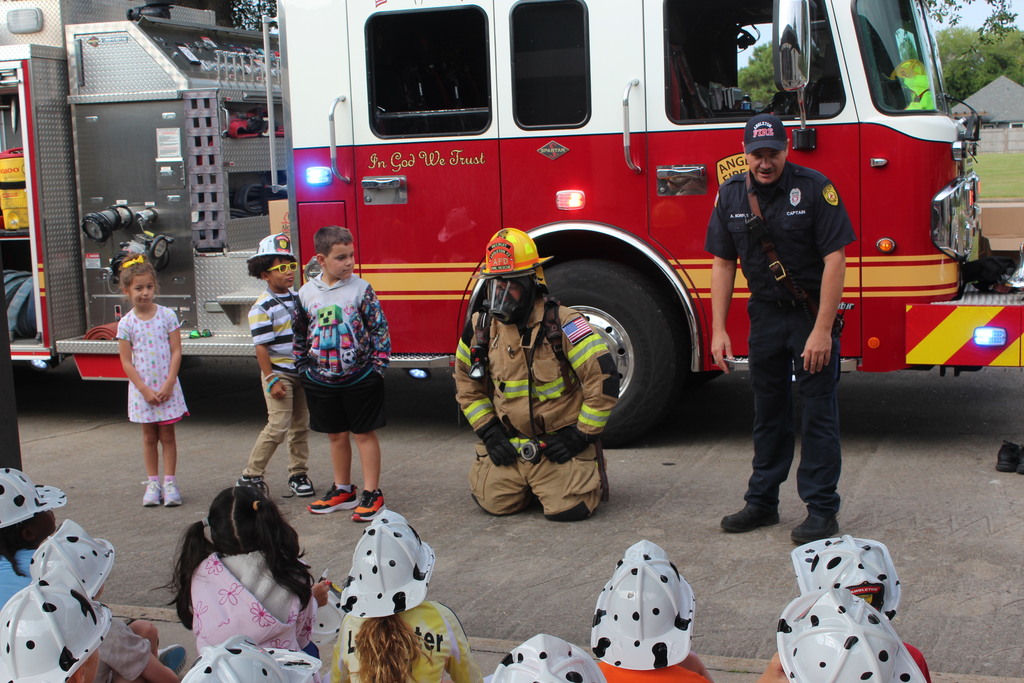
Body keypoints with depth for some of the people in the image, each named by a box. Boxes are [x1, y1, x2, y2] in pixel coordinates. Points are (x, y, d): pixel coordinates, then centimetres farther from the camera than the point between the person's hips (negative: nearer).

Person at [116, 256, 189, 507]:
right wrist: (144, 390, -11)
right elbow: (126, 362, -4)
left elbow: (176, 352, -4)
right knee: (149, 437, 9)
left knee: (167, 435, 3)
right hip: (141, 389, 1)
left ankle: (169, 482, 9)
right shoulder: (126, 323, -3)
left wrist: (168, 385, -12)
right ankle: (153, 483, 17)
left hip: (167, 388, 0)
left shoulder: (167, 316, -4)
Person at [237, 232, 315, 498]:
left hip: (301, 371, 7)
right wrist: (271, 380, -19)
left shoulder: (297, 299, 8)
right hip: (278, 373, -7)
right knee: (278, 427, -9)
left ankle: (299, 473, 22)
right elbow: (261, 347, -16)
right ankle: (250, 476, 2)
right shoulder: (262, 307, -14)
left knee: (301, 426, 10)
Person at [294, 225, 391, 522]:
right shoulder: (307, 293, 1)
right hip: (321, 381, 3)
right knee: (336, 435, 15)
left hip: (360, 378, -3)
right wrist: (303, 368, 8)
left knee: (364, 433, 4)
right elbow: (300, 335, 12)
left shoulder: (361, 289, -7)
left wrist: (377, 366, -9)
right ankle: (343, 491, 28)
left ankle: (372, 494, 12)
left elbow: (379, 329, -5)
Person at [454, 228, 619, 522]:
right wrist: (489, 432, 2)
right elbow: (467, 384, 12)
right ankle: (528, 482, 24)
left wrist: (582, 434, -14)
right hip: (510, 442, 4)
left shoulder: (562, 322, -17)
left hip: (560, 441, -4)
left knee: (569, 508, -18)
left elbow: (604, 376, -18)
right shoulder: (480, 327, -2)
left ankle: (590, 471, 17)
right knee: (494, 502, -9)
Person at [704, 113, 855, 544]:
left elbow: (835, 259, -16)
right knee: (768, 412, 12)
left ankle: (822, 509, 7)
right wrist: (718, 330, -2)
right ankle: (762, 502, 23)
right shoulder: (731, 195, 0)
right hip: (765, 313, 4)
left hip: (813, 313, -4)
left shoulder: (814, 188, -14)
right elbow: (723, 263, 4)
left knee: (818, 413, -1)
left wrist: (822, 330, -20)